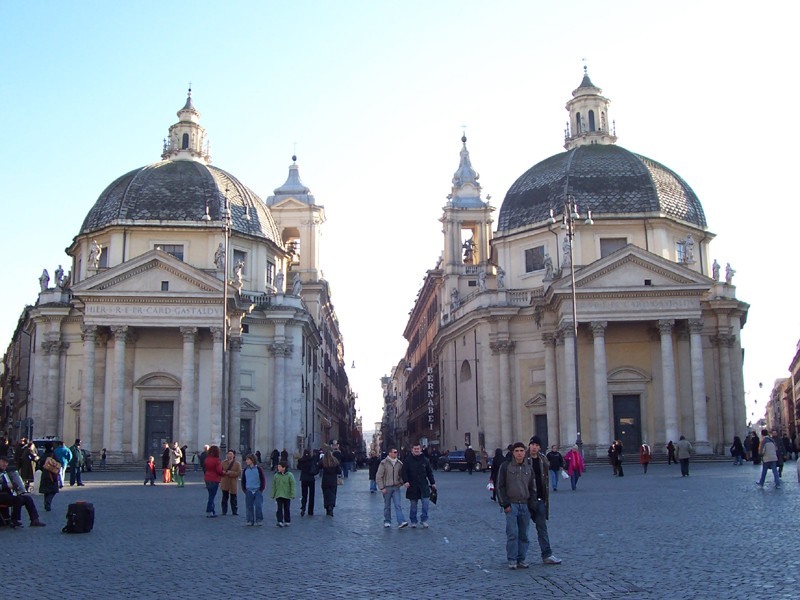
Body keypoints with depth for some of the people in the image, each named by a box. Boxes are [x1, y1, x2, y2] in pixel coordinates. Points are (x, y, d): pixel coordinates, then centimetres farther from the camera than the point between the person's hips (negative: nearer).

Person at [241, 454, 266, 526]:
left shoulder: (258, 469, -3)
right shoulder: (245, 470, 8)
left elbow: (263, 479, 0)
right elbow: (243, 480, 16)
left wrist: (261, 489, -3)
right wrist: (244, 489, 8)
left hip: (258, 491, -4)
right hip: (249, 491, 4)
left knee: (258, 506, -7)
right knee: (249, 506, 4)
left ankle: (259, 520, 4)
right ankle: (250, 521, 11)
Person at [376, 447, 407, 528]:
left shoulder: (399, 463, 3)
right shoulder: (384, 463, -8)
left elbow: (401, 475, 19)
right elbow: (378, 476, -7)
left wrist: (401, 482, 2)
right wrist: (381, 488, -10)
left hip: (396, 487, 2)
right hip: (387, 488, -2)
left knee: (398, 505, -7)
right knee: (387, 506, 8)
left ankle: (401, 522, -14)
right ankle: (387, 521, 21)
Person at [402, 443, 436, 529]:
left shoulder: (424, 460, 6)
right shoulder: (408, 461, 0)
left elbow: (429, 472, 13)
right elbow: (404, 472, -2)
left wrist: (432, 483, 12)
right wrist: (406, 481, -16)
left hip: (423, 485, 1)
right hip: (412, 486, -1)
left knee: (426, 502, -10)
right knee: (413, 505, 6)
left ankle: (424, 520, 3)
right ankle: (413, 522, 17)